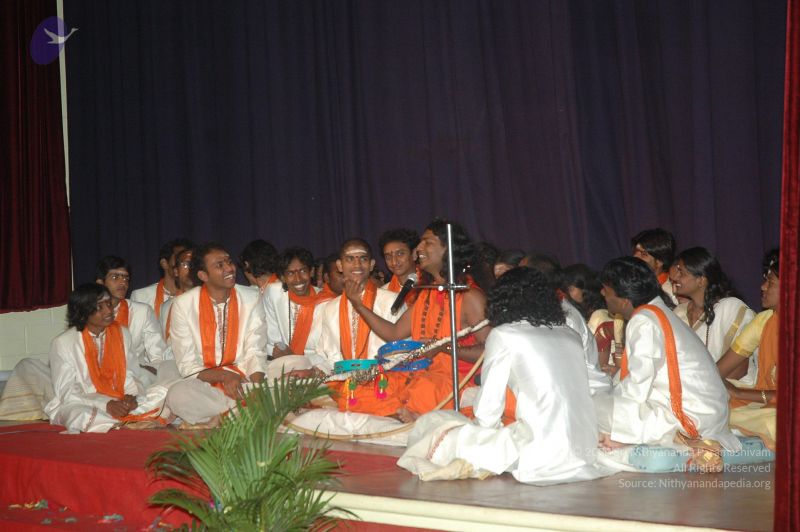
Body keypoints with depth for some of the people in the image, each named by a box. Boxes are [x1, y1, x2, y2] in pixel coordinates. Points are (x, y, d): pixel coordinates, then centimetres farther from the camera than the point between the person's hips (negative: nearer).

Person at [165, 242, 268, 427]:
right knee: (178, 395, -36)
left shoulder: (251, 299, 4)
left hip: (243, 380, 1)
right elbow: (187, 365, -4)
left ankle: (213, 420, -16)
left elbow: (255, 353, 0)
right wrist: (223, 376, -21)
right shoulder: (183, 304, -2)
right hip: (203, 383, -1)